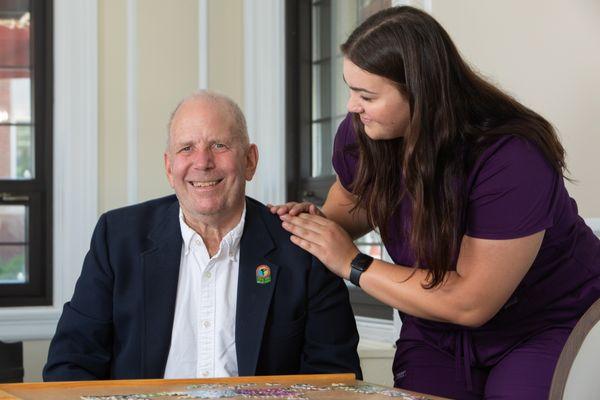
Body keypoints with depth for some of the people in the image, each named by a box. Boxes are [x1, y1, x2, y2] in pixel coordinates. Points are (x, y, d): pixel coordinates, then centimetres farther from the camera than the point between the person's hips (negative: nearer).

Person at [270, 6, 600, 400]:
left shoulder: (512, 160, -31)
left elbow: (470, 303, -29)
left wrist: (353, 264, -25)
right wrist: (318, 221, -11)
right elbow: (354, 203, 13)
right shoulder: (359, 134, -12)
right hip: (437, 332, 5)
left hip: (549, 325, -5)